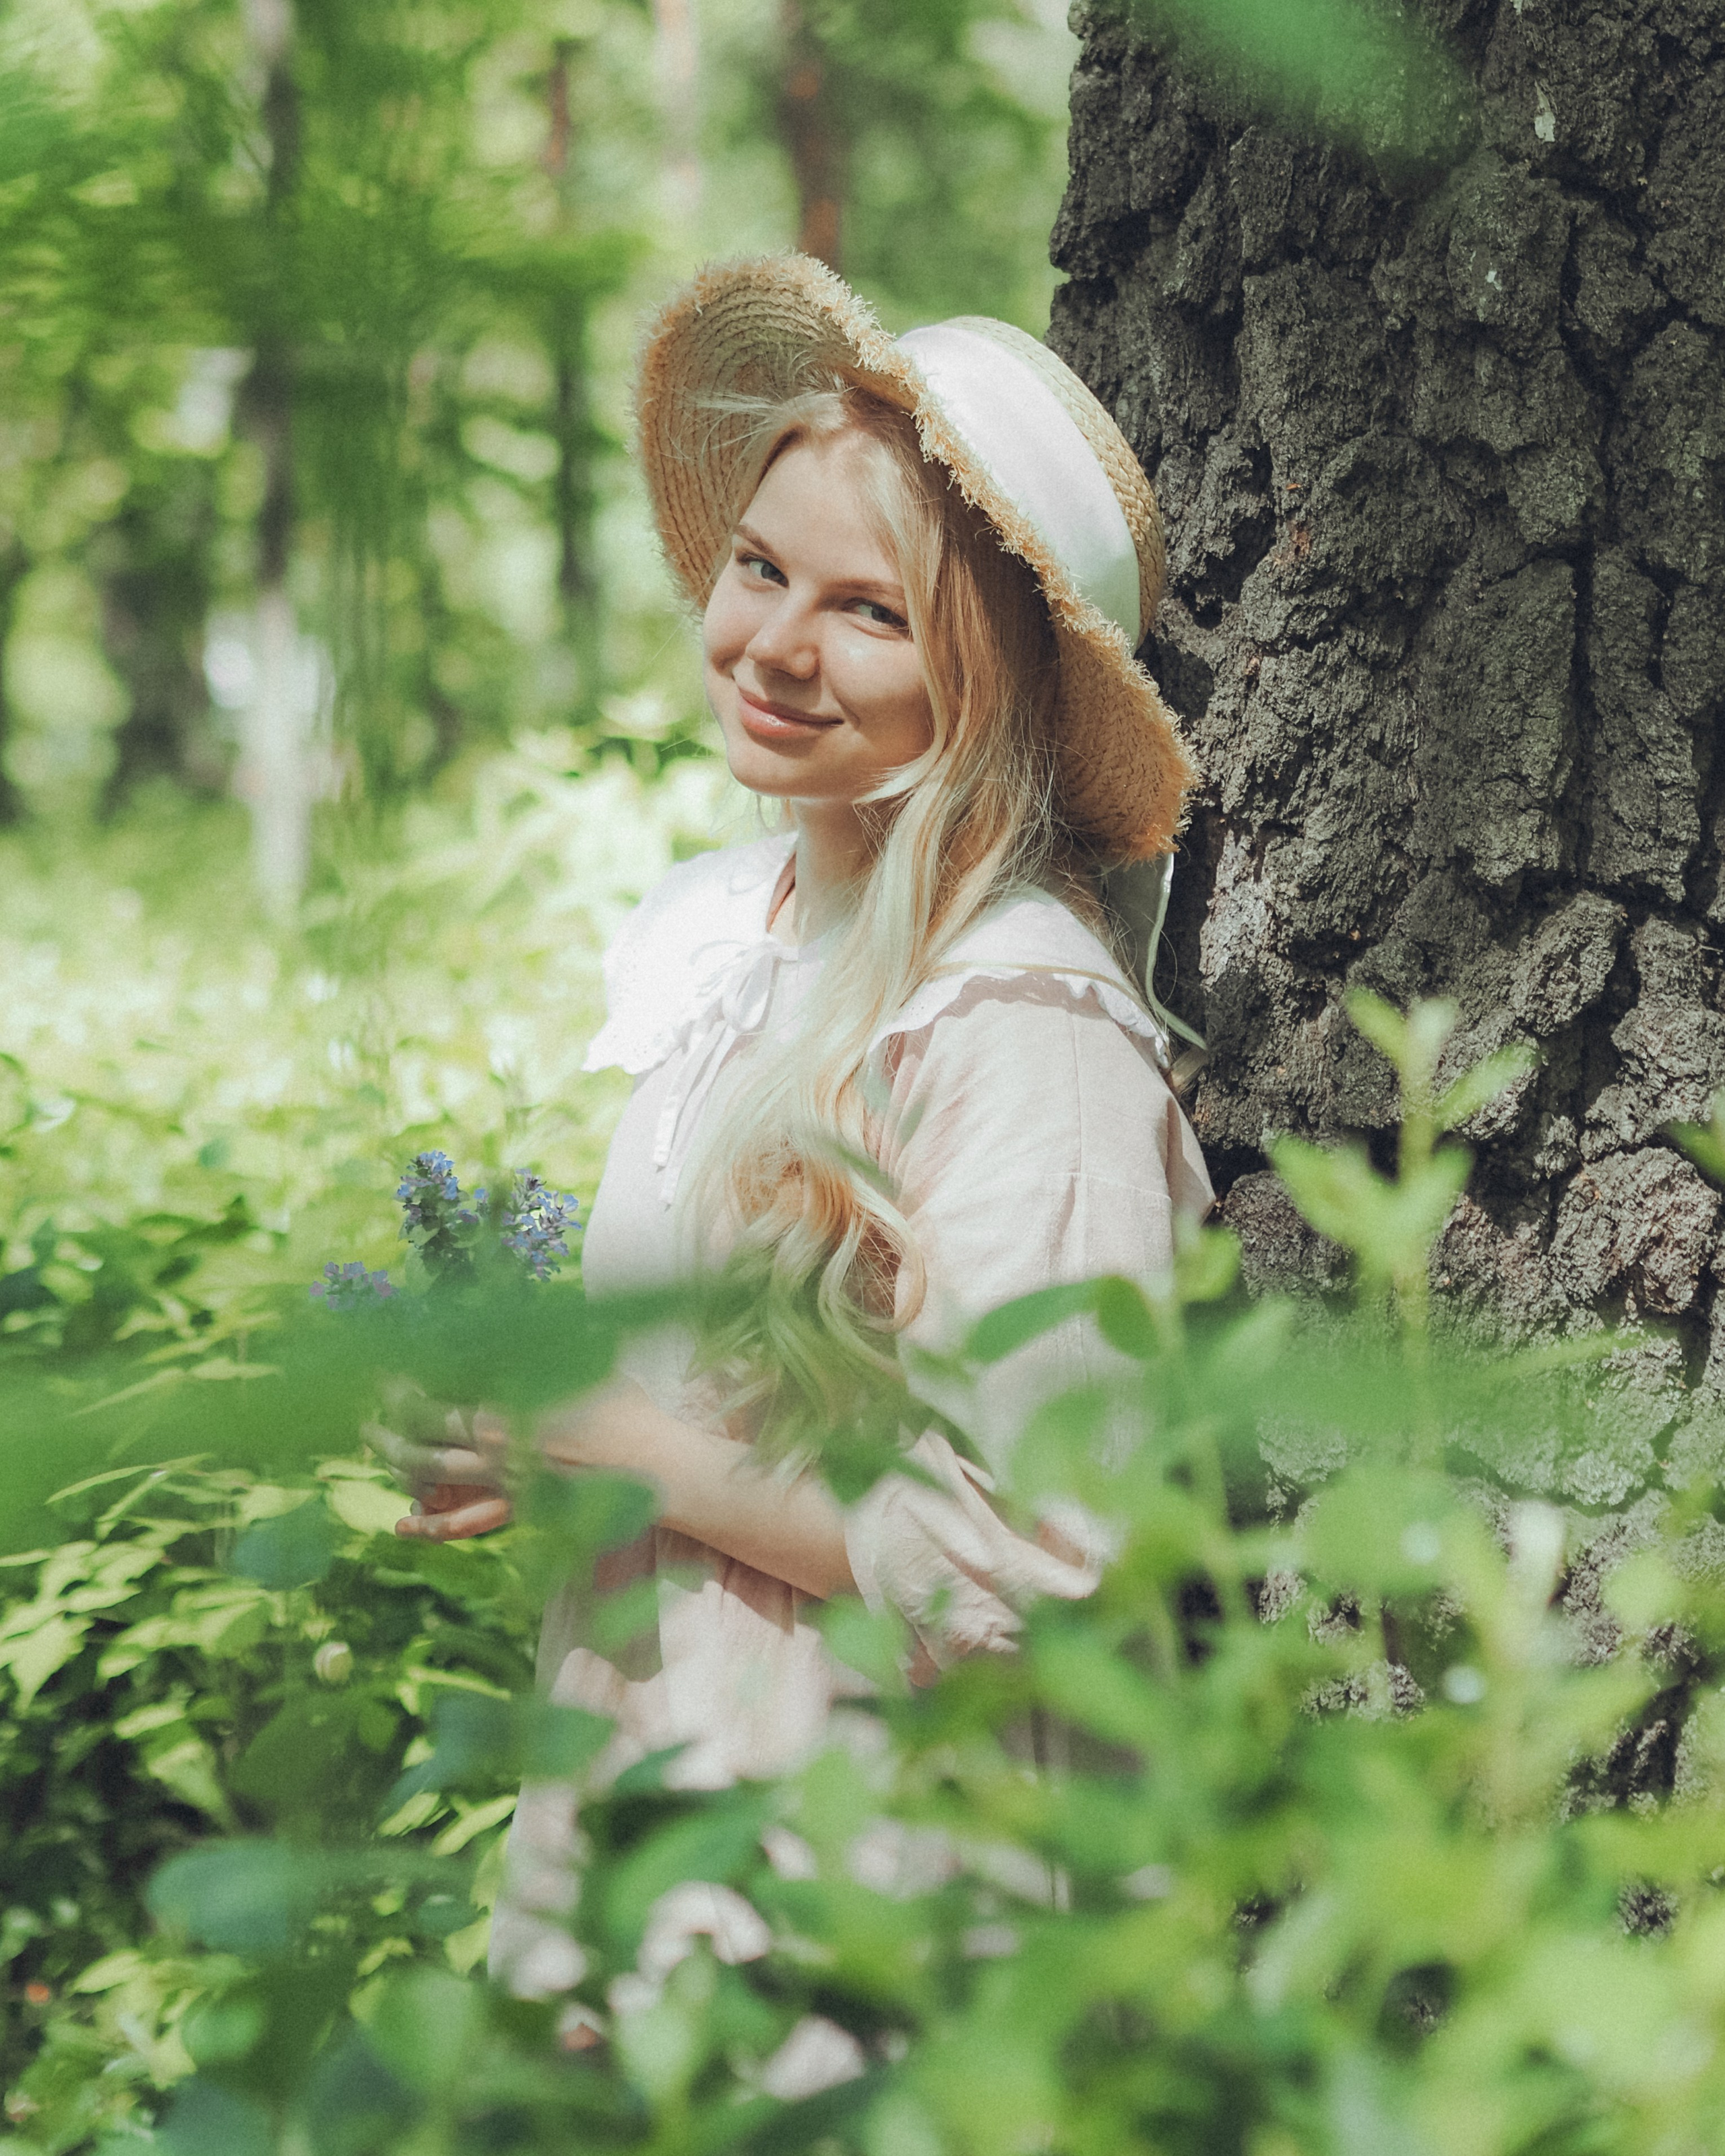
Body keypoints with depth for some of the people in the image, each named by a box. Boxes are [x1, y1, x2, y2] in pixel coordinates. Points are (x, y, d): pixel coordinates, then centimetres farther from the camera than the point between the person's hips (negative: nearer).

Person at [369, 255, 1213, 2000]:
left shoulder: (1023, 1021, -20)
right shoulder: (718, 930, 5)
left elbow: (1031, 1567, -24)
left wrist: (616, 1446, -16)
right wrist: (513, 1430, 1)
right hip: (632, 1823, 8)